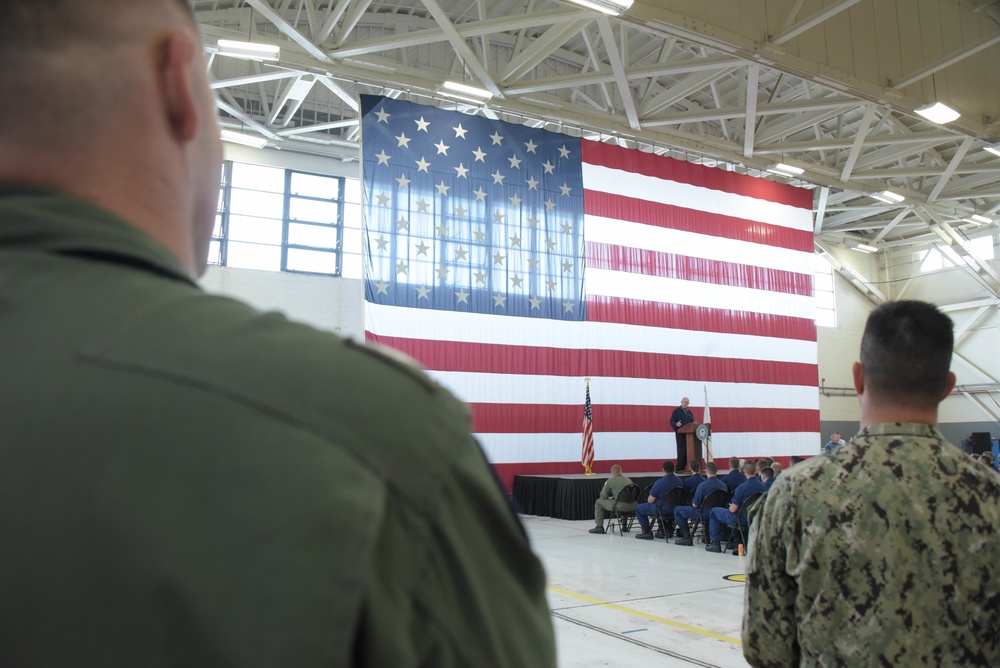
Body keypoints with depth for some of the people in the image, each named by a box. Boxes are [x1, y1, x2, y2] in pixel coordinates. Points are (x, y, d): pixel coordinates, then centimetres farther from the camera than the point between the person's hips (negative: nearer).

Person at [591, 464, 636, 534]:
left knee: (599, 502, 15)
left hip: (620, 506, -6)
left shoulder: (610, 481, 1)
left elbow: (603, 496, 4)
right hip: (632, 507, 6)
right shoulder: (629, 479, 18)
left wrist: (609, 498, 27)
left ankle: (599, 527, 18)